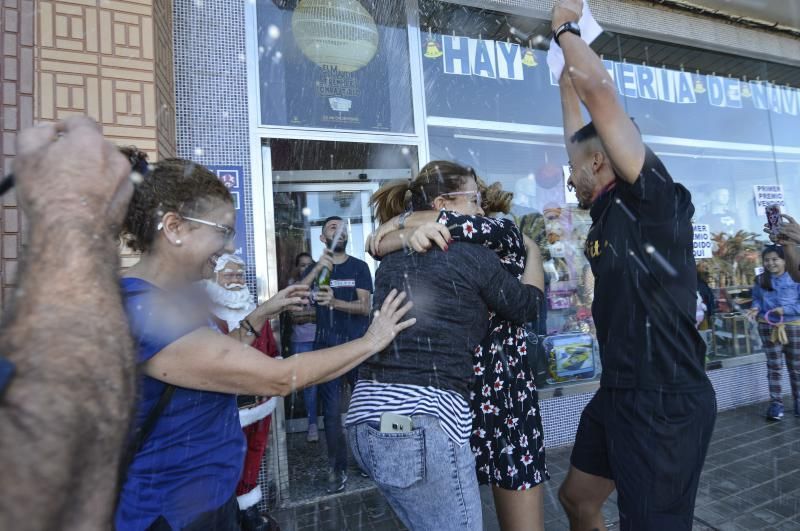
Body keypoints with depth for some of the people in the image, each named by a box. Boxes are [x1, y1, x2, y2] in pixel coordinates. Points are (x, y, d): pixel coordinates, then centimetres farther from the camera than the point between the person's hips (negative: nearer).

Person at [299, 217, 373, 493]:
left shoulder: (359, 267, 4)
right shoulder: (315, 268, 10)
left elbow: (364, 306, -7)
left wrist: (334, 302, -25)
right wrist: (318, 268, -21)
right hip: (327, 346, 1)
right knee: (332, 411, 2)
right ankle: (337, 469, 15)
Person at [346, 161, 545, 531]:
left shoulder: (392, 261, 11)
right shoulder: (470, 255, -5)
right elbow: (526, 306, 11)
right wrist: (533, 252, 27)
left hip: (368, 418, 8)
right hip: (420, 423, -8)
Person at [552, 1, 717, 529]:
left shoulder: (655, 202, -13)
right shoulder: (610, 211, 8)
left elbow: (600, 92, -18)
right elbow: (580, 132, 21)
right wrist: (565, 75, 28)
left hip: (667, 402, -8)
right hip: (620, 393, 8)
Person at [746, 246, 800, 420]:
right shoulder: (760, 280, 3)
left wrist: (785, 310, -21)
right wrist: (756, 308, -7)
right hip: (768, 327, 2)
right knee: (774, 366, 6)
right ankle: (776, 403, 13)